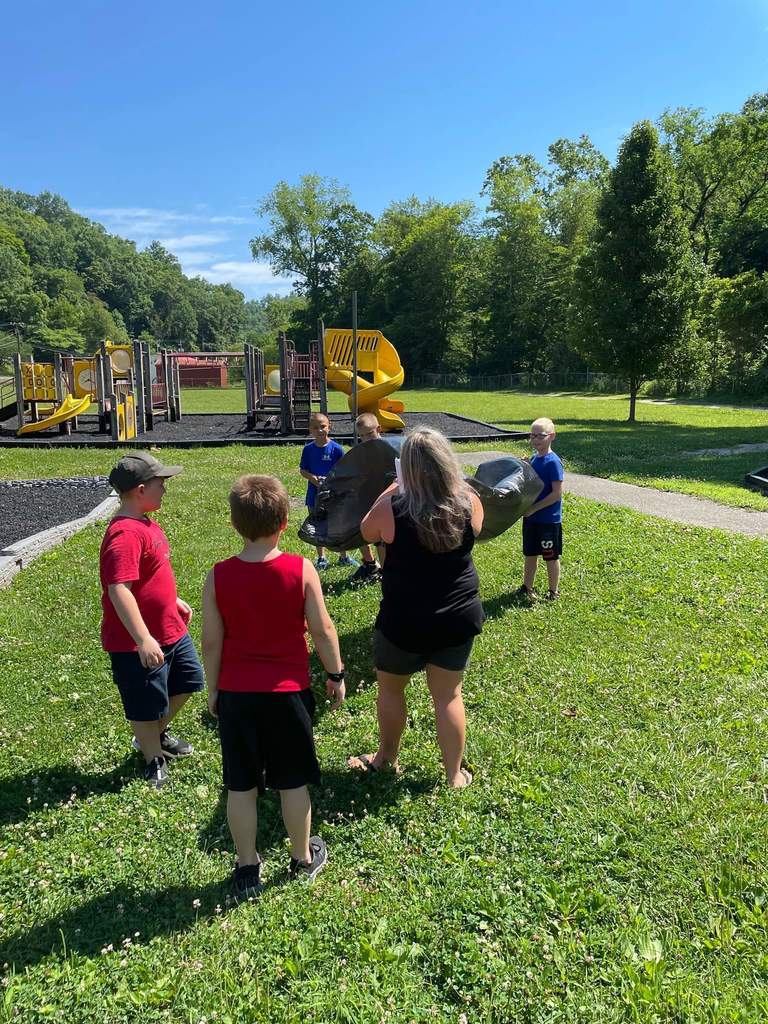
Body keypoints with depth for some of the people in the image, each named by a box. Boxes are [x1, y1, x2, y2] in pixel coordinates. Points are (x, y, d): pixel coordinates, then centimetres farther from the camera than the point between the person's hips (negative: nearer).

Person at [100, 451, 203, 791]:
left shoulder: (145, 524, 8)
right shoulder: (125, 534, -26)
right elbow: (119, 590, -32)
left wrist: (175, 601, 26)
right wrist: (143, 640, -33)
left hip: (171, 629, 10)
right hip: (139, 642, -10)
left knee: (188, 680, 24)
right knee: (146, 705, 9)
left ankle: (157, 733, 45)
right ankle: (154, 759, 32)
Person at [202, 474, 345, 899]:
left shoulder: (218, 576, -9)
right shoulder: (301, 569, -13)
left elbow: (212, 642, -3)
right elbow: (323, 630, -7)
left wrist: (213, 689, 11)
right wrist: (336, 674, 7)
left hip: (236, 694, 1)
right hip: (288, 692, -1)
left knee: (240, 786, 15)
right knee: (293, 783, 16)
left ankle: (247, 868, 29)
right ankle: (303, 858, 34)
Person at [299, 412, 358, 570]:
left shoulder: (336, 448, -8)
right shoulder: (308, 449, -2)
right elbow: (302, 470, 2)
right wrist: (312, 478, -17)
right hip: (314, 493, 2)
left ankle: (343, 556, 26)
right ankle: (321, 558, 27)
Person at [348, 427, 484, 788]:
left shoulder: (393, 507, -20)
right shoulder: (470, 503, -11)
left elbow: (366, 532, 2)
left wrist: (389, 491, 6)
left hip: (404, 622, -3)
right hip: (458, 619, 3)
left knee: (390, 688, 22)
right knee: (448, 695, 17)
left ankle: (386, 757, 42)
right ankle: (455, 775, 29)